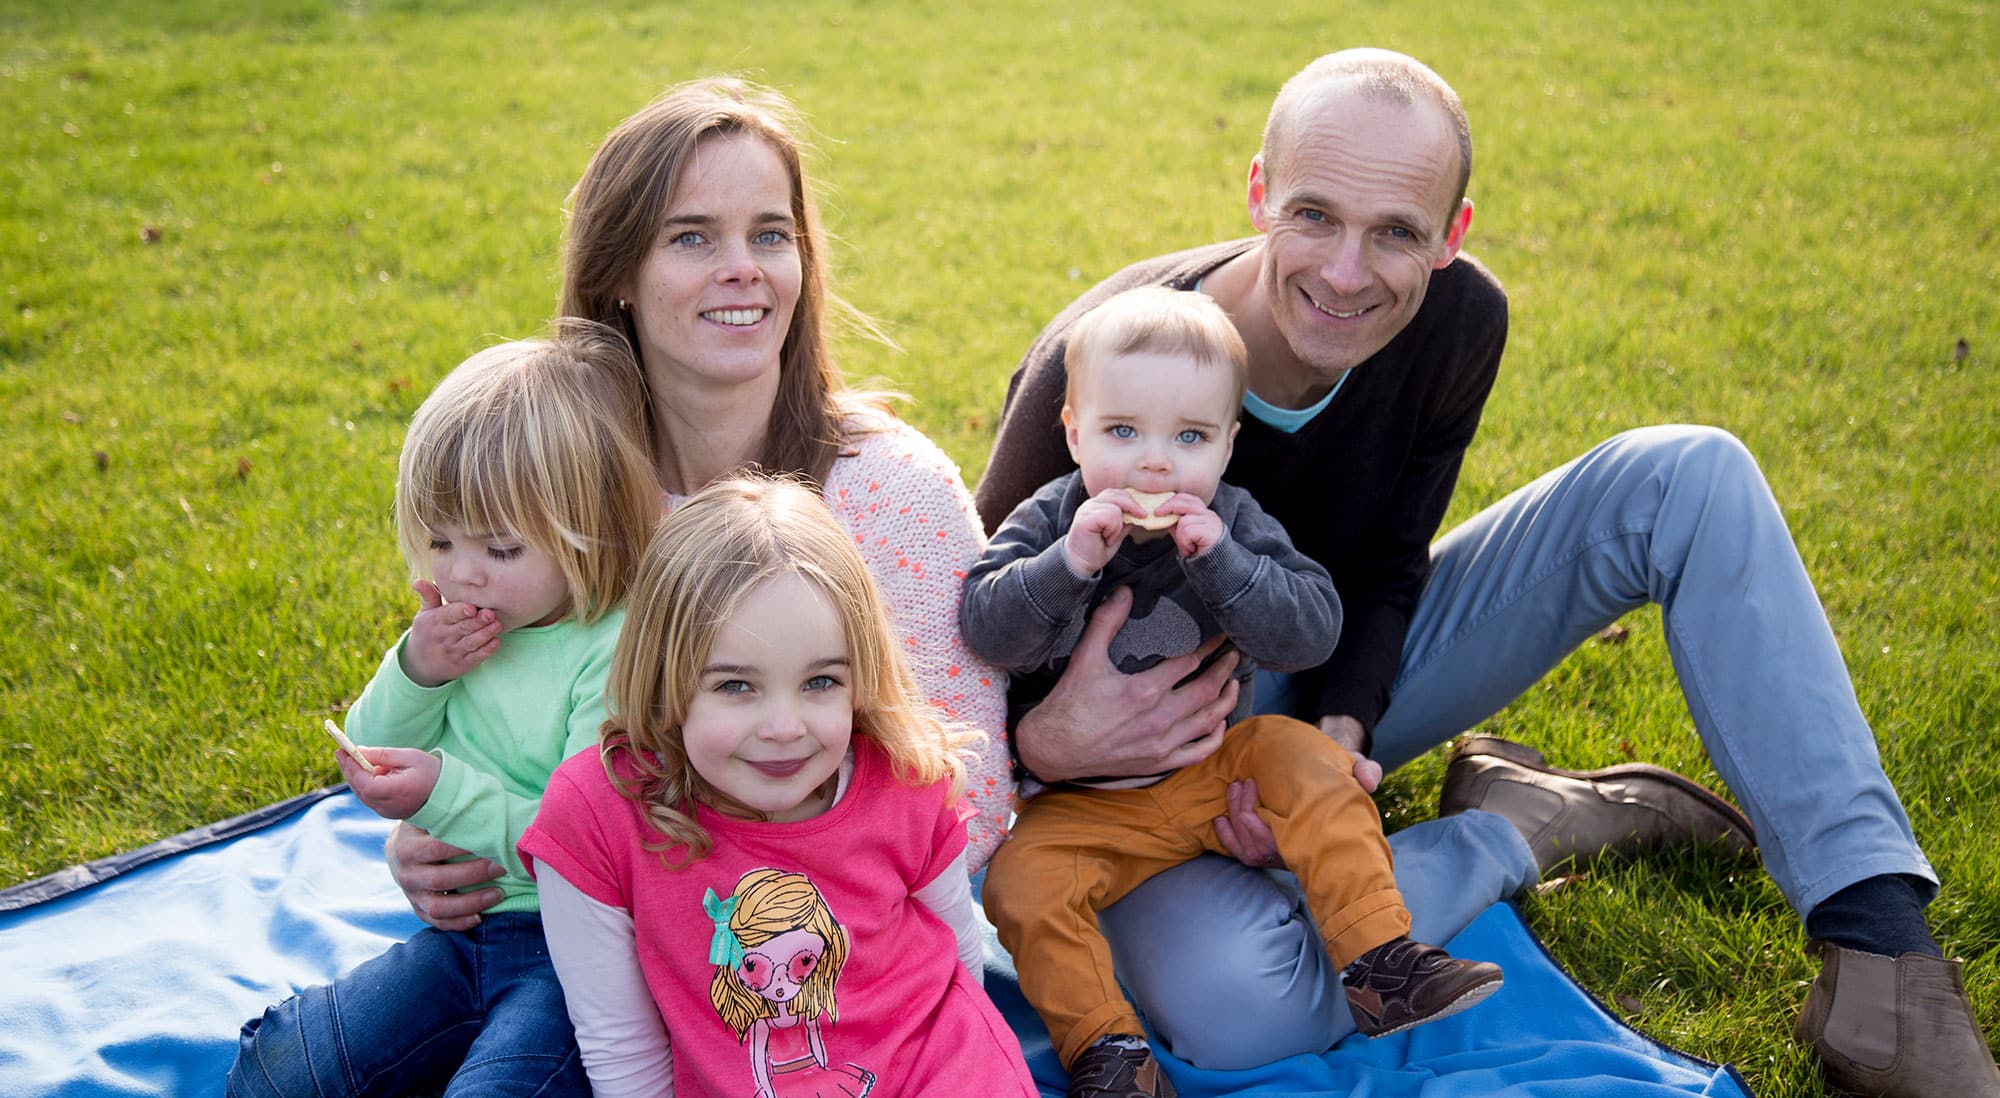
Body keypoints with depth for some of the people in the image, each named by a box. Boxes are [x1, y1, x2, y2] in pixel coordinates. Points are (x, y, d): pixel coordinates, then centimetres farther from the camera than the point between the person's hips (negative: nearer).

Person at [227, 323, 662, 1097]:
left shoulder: (620, 653, -20)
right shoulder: (466, 626, 3)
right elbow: (373, 755, 13)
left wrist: (448, 796, -29)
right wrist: (416, 672, -7)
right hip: (462, 930, 7)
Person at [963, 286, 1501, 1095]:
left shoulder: (1235, 523, -6)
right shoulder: (1048, 521, -8)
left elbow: (1312, 633, -17)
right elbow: (986, 627, -21)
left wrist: (1221, 564, -30)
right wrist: (1069, 563, -35)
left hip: (1218, 765, 1)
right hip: (1085, 802, -1)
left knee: (1309, 760, -20)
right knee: (1022, 884, -24)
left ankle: (1380, 964, -11)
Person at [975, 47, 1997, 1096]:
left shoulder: (1457, 322, -15)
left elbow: (1386, 569, -3)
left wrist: (1339, 726, -24)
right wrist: (1045, 743, -42)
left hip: (1339, 692, 4)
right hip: (1154, 745, -4)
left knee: (1688, 476, -13)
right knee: (1232, 1006, -39)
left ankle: (1876, 946, -17)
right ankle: (1532, 822, -9)